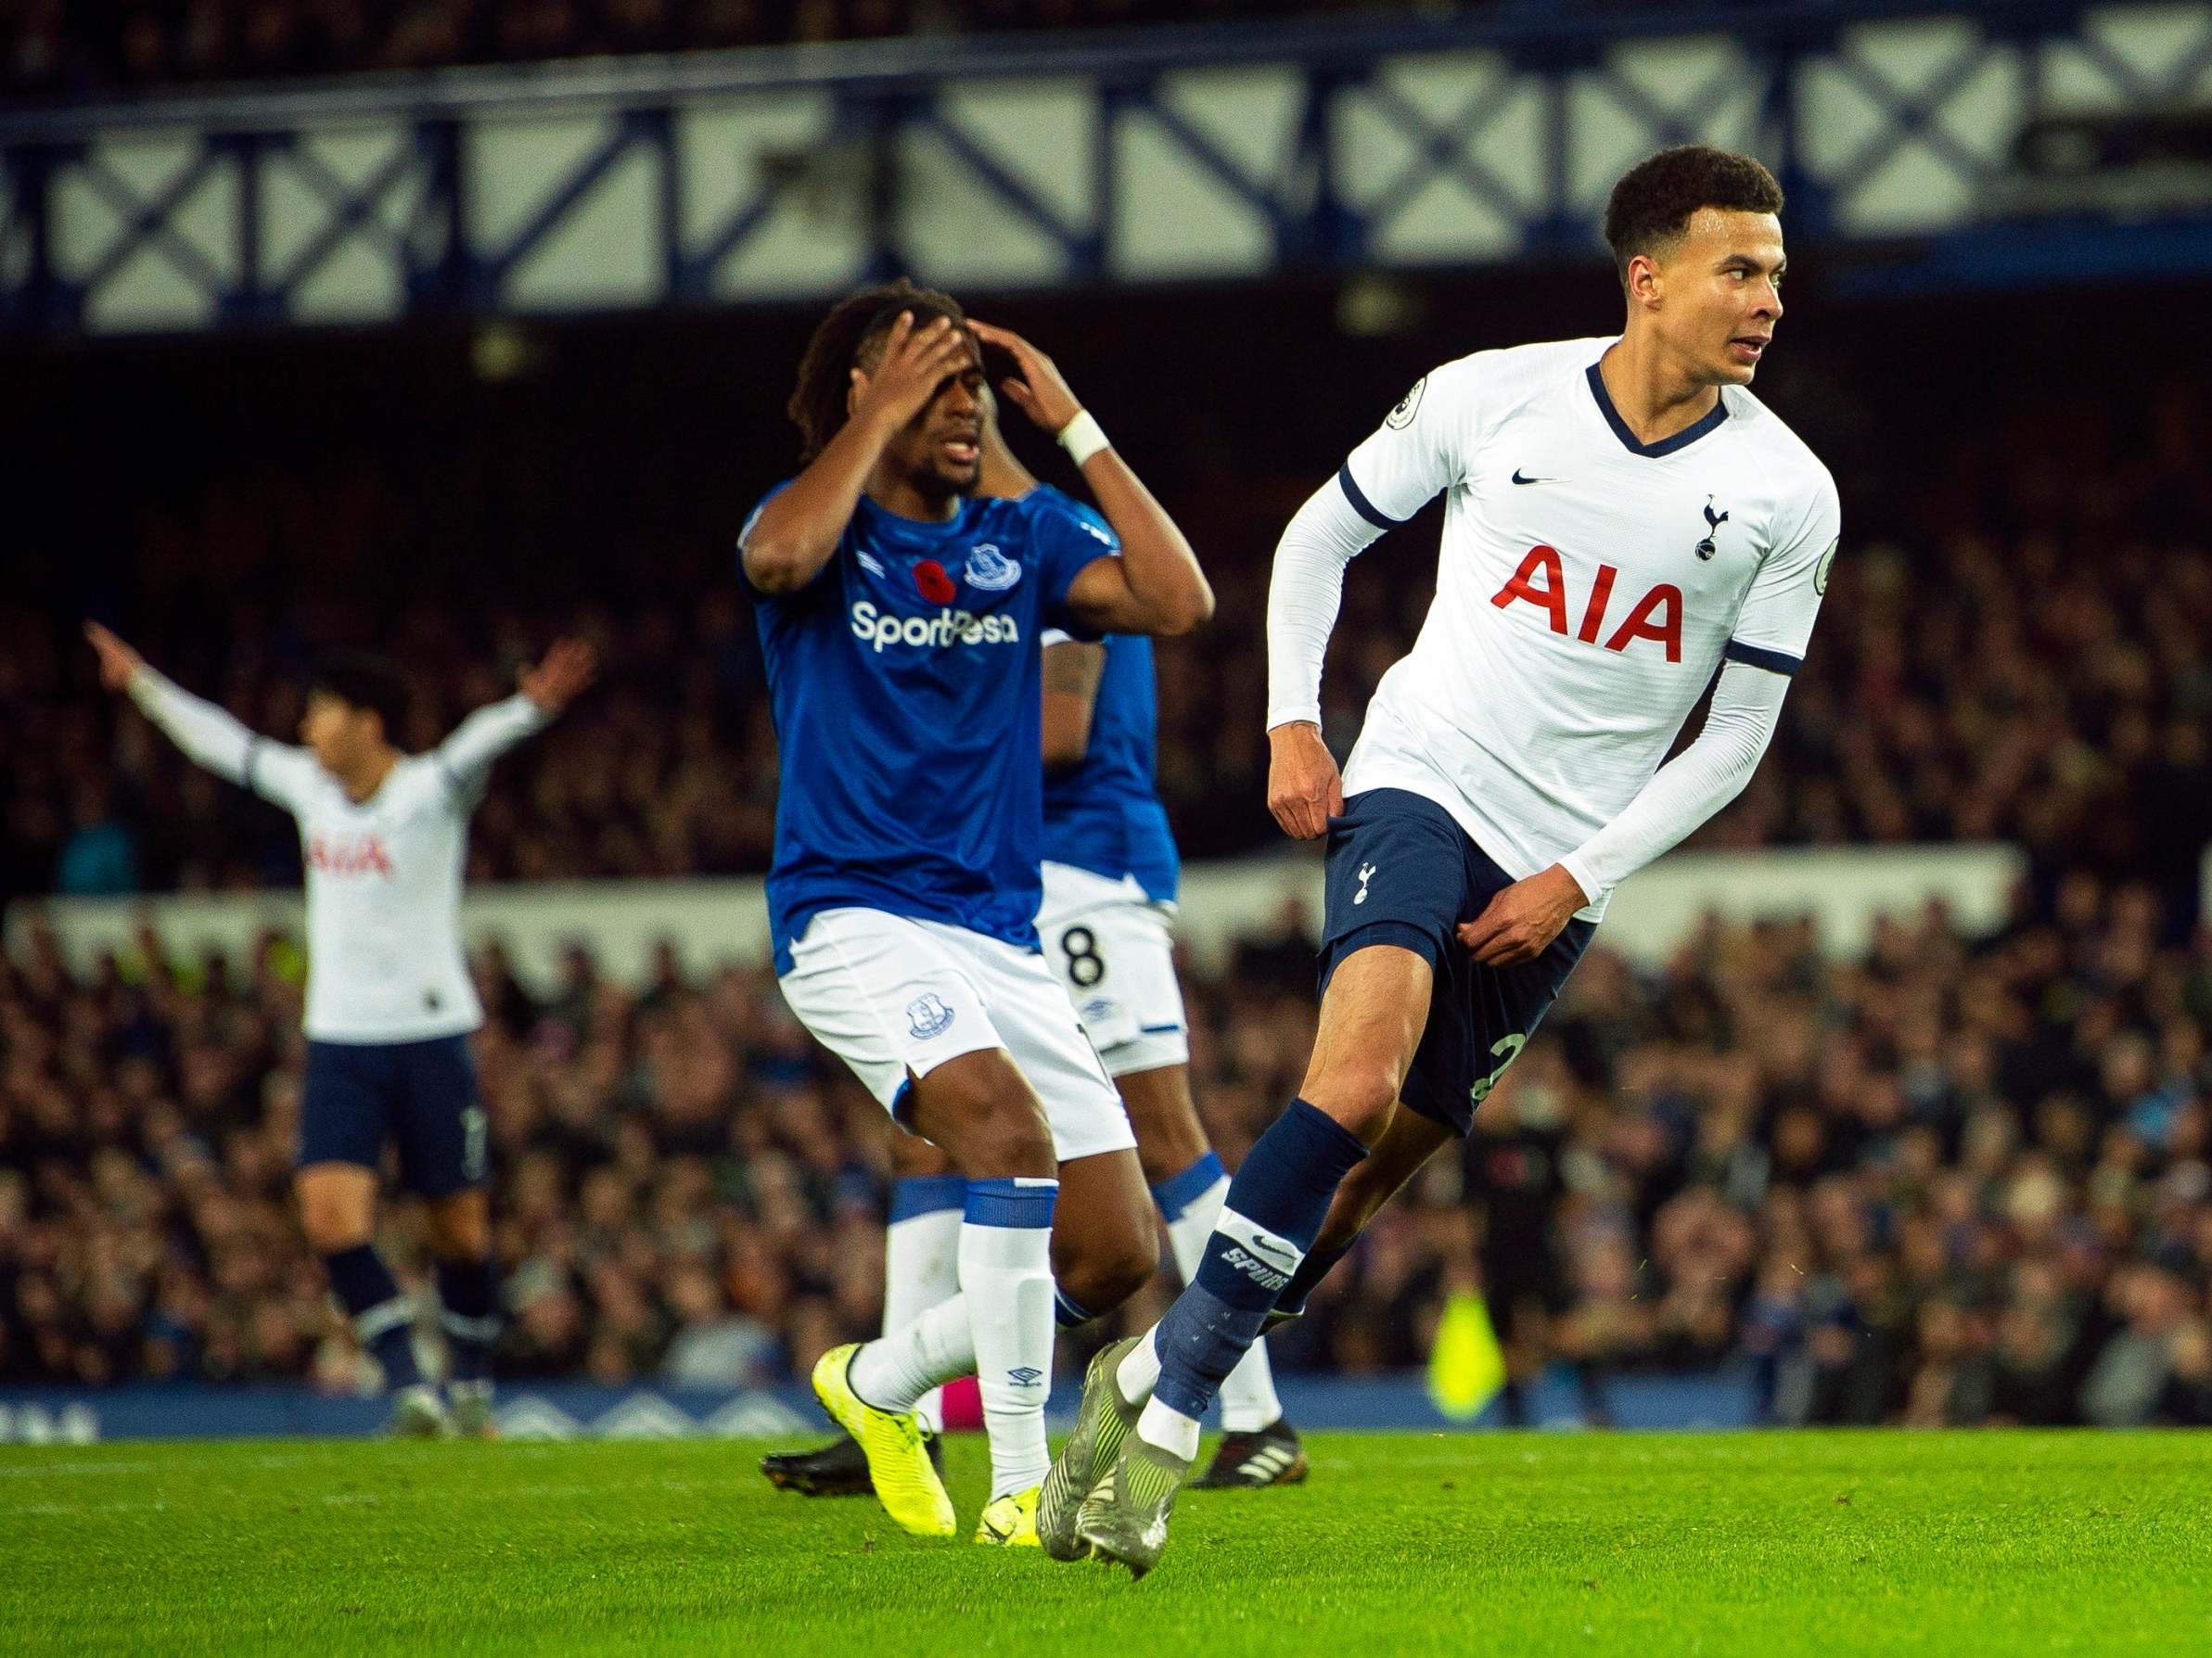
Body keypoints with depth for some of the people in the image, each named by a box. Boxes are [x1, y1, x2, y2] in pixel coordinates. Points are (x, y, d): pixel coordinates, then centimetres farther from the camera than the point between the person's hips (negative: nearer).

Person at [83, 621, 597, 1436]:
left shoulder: (431, 790, -9)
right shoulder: (308, 786, 8)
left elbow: (477, 746, -30)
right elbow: (221, 743, 23)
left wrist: (531, 707, -49)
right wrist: (143, 686, 32)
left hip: (431, 1038, -4)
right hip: (340, 1040, 4)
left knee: (460, 1228, 3)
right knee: (330, 1212, -15)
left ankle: (471, 1389, 24)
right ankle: (409, 1387, -13)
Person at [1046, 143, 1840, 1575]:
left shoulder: (1787, 494, -4)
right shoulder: (1488, 398, -5)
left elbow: (1737, 735, 3)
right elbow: (1323, 534, 12)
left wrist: (1579, 881, -5)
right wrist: (1293, 725, 1)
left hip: (1560, 874, 3)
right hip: (1422, 780, -3)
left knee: (1391, 1154, 2)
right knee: (1358, 1073, -27)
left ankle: (1163, 1382, 20)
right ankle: (1169, 1387, -20)